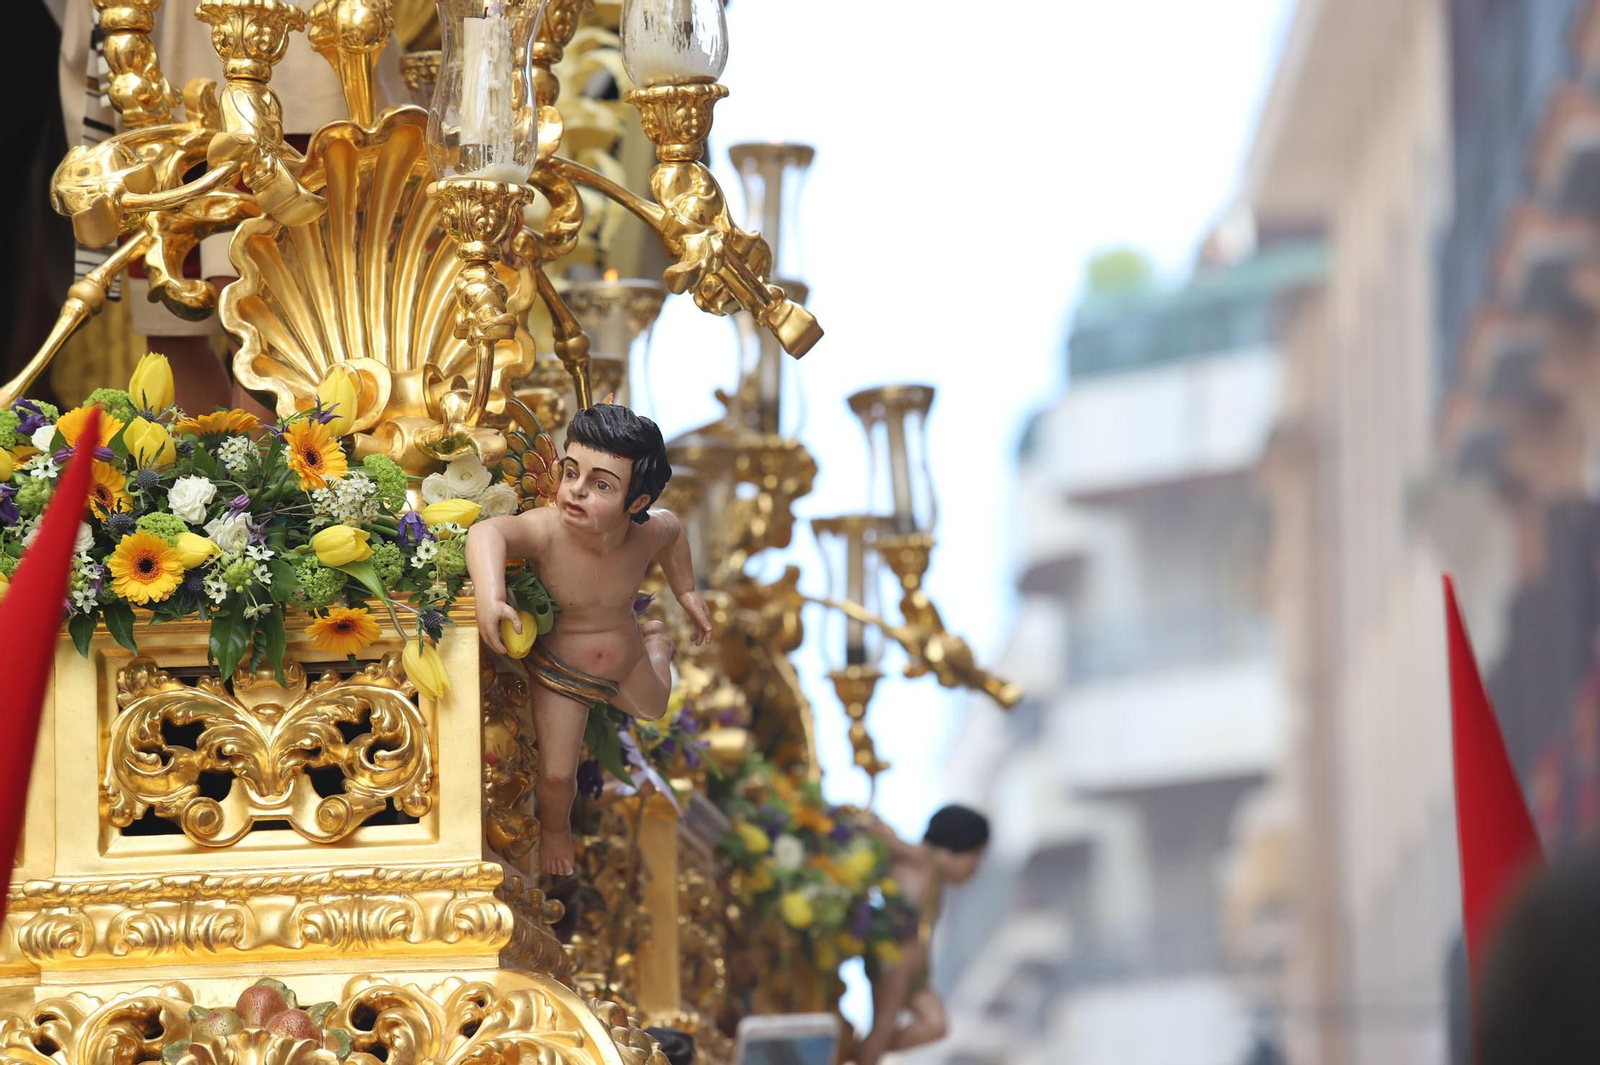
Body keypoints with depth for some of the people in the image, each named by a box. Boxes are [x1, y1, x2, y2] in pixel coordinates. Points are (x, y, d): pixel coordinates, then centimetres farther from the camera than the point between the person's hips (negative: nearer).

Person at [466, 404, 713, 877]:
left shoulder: (648, 533, -27)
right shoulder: (547, 530, -42)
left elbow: (672, 528, -1)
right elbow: (487, 532, -62)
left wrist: (687, 592, 9)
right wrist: (489, 597, -77)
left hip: (625, 666, 4)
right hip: (560, 676, -4)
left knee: (652, 710, 34)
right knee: (557, 775, -2)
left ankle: (654, 639, 67)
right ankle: (555, 828, 35)